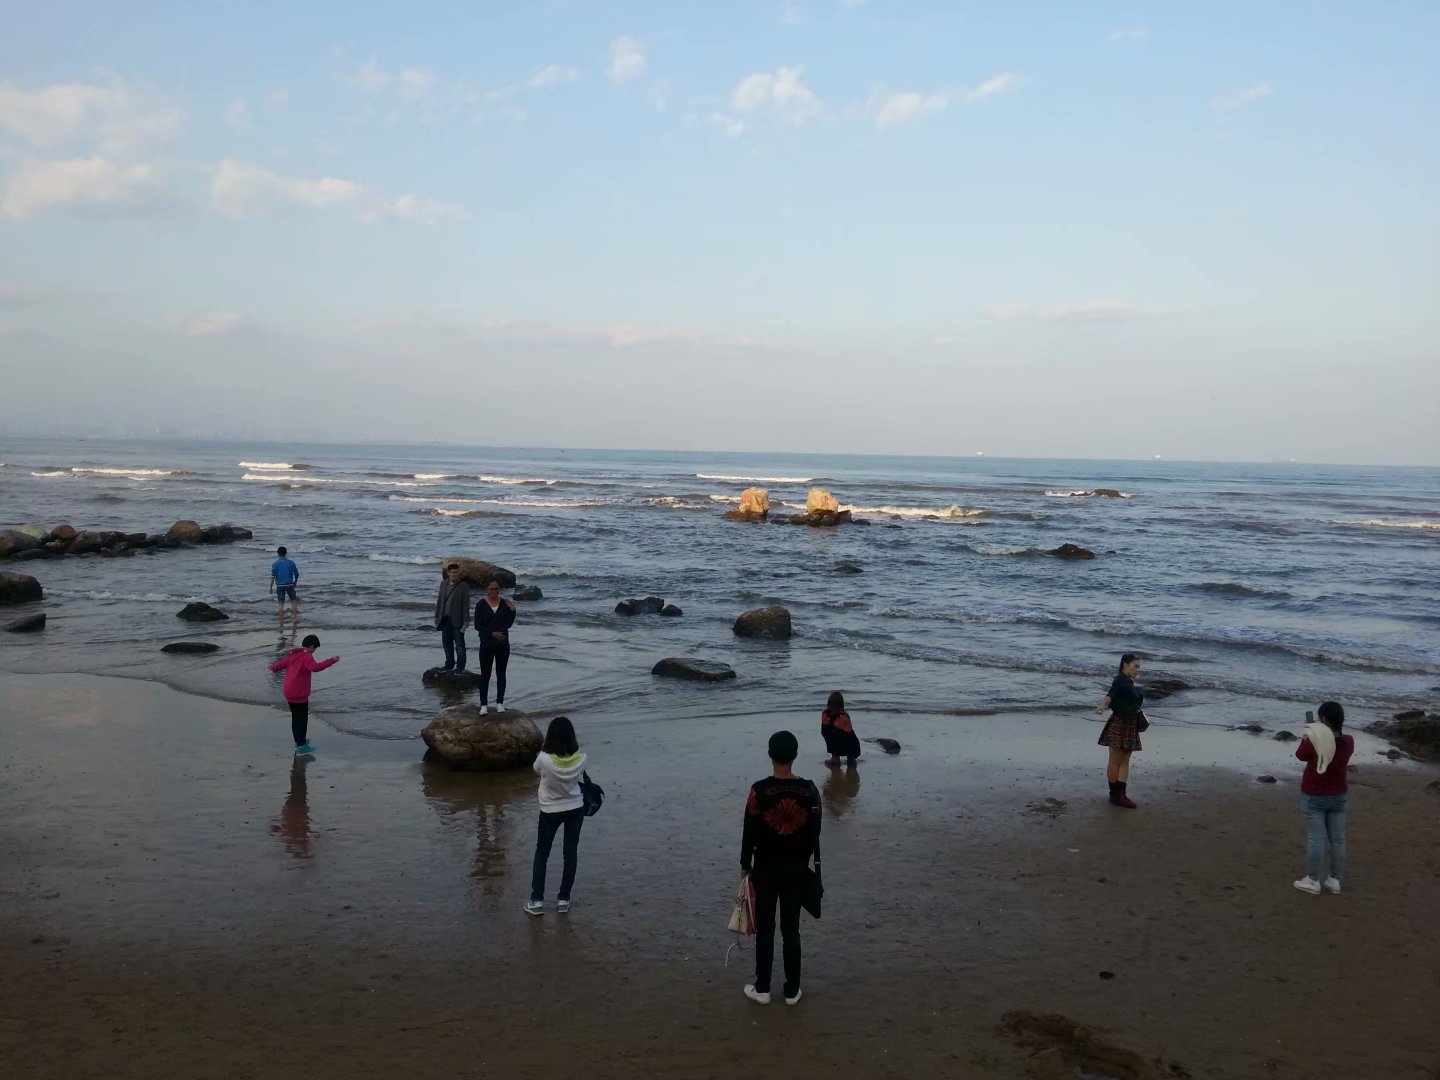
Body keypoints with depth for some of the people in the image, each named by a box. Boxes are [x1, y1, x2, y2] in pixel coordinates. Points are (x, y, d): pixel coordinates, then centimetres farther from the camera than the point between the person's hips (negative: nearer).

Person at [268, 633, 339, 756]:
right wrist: (331, 661, -36)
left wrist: (272, 667, 41)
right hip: (300, 694, -8)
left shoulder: (292, 655, 10)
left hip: (289, 694, 8)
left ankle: (299, 740, 35)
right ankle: (301, 746, 2)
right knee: (302, 719, 0)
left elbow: (277, 665, 19)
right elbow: (315, 667, -36)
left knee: (295, 718, 21)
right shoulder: (307, 657, -15)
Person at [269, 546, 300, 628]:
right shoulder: (291, 562, -2)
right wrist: (295, 582, 19)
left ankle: (281, 624, 5)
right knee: (294, 601, 17)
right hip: (290, 585, 0)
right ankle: (293, 620, 4)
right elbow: (296, 574, 2)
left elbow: (273, 576, -9)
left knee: (281, 604, 3)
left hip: (280, 586, 0)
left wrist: (271, 587, -3)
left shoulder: (275, 564, -5)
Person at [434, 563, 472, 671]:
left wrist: (466, 620, -13)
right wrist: (437, 616, 12)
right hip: (445, 619, 5)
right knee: (447, 643, 12)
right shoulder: (443, 584, 9)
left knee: (459, 645, 2)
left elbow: (466, 604, -9)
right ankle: (450, 665, 23)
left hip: (457, 621, -5)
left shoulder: (463, 586, -7)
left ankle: (460, 666, 9)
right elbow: (439, 601, 14)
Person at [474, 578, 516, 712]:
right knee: (485, 674, 2)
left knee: (501, 673, 7)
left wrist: (512, 611, -11)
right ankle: (483, 704, 6)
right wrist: (492, 633, -18)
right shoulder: (481, 605, -5)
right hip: (487, 644, -2)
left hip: (503, 644, 2)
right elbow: (477, 626, -8)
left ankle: (500, 703, 14)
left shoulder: (505, 604, 2)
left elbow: (509, 624, 1)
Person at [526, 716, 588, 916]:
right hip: (575, 809, 2)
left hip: (550, 811, -2)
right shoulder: (580, 759, -20)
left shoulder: (544, 759, -27)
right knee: (570, 853, 13)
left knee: (541, 853, 15)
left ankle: (537, 900, 15)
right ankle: (564, 899, 19)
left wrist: (543, 751, 4)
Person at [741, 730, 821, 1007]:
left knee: (765, 929, 10)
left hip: (765, 868, -2)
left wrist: (746, 865, 3)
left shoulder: (759, 790, -16)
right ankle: (792, 991, 18)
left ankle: (762, 989, 18)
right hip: (797, 868, 2)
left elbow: (750, 833, -10)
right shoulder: (809, 790, -8)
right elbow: (814, 833, 0)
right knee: (791, 929, 11)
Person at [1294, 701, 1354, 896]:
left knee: (1315, 838, 0)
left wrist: (1306, 738, 11)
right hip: (1339, 796, 5)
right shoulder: (1348, 741, -5)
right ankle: (1335, 881, 15)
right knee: (1337, 838, 9)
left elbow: (1301, 755, -2)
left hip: (1314, 796, -5)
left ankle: (1313, 881, 5)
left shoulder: (1314, 740, -19)